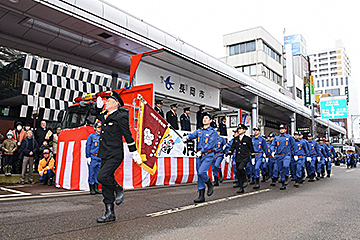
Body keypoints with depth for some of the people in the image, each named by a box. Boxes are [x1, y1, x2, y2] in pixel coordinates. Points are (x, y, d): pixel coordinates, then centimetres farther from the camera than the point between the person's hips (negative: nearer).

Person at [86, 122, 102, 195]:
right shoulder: (91, 136, 1)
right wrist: (88, 157, -7)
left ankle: (96, 188, 15)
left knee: (98, 174, 7)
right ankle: (92, 189, 6)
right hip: (93, 157, -4)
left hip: (100, 158, 4)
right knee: (92, 173, -2)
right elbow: (88, 147, -1)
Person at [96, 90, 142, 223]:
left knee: (102, 177, -22)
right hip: (105, 155, 8)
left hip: (115, 155, -8)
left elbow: (128, 136, -6)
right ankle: (110, 213, 16)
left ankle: (119, 190, 6)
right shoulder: (104, 116, 12)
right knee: (106, 186, 7)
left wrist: (135, 153, -4)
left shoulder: (120, 117, -9)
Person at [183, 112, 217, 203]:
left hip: (208, 156, -5)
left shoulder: (213, 132, -2)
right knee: (199, 175, 5)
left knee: (201, 172, -21)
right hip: (199, 156, 6)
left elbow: (210, 144, -13)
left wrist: (201, 151, -21)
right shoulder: (199, 130, 14)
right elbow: (193, 135, -6)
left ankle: (210, 185, 8)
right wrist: (187, 137, -29)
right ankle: (201, 196, 13)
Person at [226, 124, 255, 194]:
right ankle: (241, 188, 13)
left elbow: (251, 149, 5)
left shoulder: (247, 138, 0)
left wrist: (253, 158, 6)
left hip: (245, 158, -5)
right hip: (238, 158, 5)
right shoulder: (236, 139, 11)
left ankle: (245, 181, -3)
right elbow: (232, 147, 11)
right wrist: (228, 155, -1)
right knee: (238, 173, 4)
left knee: (240, 168, -27)